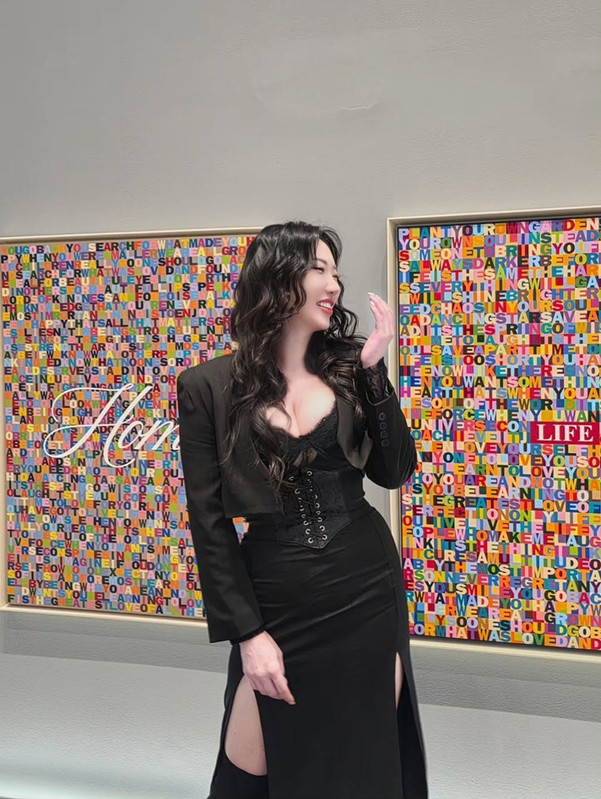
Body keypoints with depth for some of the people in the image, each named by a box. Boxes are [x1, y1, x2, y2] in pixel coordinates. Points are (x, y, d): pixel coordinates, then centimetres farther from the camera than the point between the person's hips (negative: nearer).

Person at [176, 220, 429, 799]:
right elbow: (210, 523, -6)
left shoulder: (346, 366, 2)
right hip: (277, 600, -3)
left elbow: (394, 472, -1)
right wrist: (248, 632, -9)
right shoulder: (208, 387, -7)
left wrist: (373, 370, -9)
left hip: (369, 589, 3)